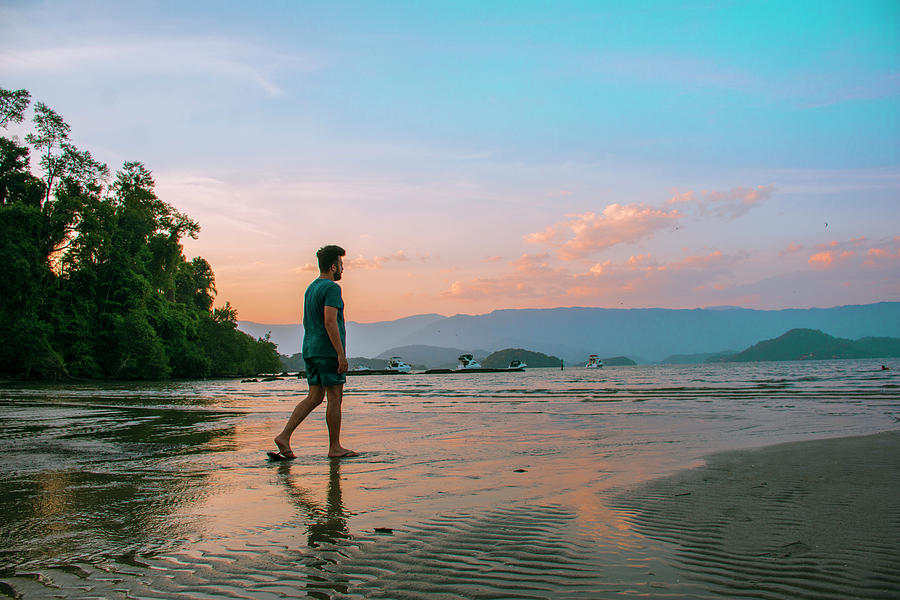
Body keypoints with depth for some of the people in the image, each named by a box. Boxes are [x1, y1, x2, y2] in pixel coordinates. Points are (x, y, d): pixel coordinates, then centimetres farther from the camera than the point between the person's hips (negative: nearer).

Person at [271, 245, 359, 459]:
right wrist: (341, 354, -20)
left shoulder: (310, 288, 18)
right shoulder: (331, 288, -11)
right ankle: (335, 447, 6)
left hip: (310, 350, 9)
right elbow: (330, 322, -20)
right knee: (334, 399, -1)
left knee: (314, 397, 9)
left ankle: (284, 436, 0)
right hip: (328, 351, -9)